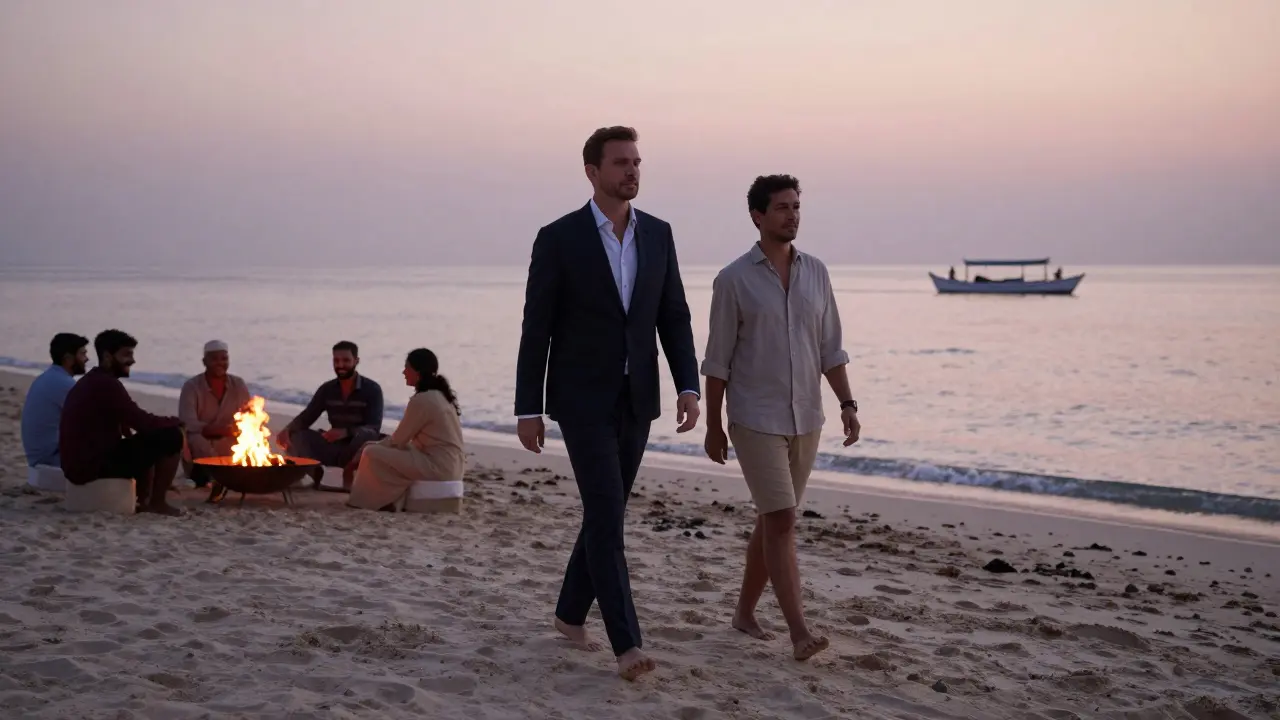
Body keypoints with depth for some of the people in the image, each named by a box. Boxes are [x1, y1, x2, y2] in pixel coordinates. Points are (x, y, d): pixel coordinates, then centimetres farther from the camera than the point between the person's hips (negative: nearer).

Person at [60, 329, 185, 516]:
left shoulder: (91, 382, 16)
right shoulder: (106, 384, -16)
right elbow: (143, 423, -17)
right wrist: (176, 421, -1)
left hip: (77, 463, 11)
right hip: (93, 465, -11)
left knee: (145, 443, 31)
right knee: (171, 437, -11)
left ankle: (144, 500, 24)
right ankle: (157, 502, 0)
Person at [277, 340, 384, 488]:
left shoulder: (372, 389, -8)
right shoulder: (327, 389, 5)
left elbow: (374, 428, -18)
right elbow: (306, 417, 2)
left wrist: (346, 432, -38)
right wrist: (287, 429, -22)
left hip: (360, 450, -3)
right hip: (335, 448, 4)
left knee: (366, 435, -39)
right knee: (294, 435, -16)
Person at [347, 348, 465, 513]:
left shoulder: (422, 400, -16)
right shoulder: (439, 395, 14)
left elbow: (399, 439, -8)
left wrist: (375, 445, 9)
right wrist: (379, 444, 14)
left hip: (436, 466, -10)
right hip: (449, 465, 10)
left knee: (372, 453, -9)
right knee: (385, 450, 25)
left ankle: (381, 502, 5)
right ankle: (385, 501, 21)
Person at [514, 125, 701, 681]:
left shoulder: (657, 234, 5)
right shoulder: (558, 238, -9)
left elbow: (674, 318, 6)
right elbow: (536, 328, -7)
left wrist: (688, 387, -5)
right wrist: (527, 410, -8)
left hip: (635, 400, 5)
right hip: (582, 400, -5)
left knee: (606, 512, 13)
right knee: (607, 516, -11)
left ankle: (571, 612, 32)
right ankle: (626, 642, -10)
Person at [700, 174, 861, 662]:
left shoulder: (816, 272, 7)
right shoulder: (733, 280, -7)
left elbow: (830, 348, 9)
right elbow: (717, 360, -3)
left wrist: (847, 405, -1)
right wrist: (713, 427, -3)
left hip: (805, 421, 5)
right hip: (755, 422, -5)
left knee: (773, 521, 13)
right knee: (781, 522, -12)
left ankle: (745, 612, 28)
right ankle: (800, 633, -13)